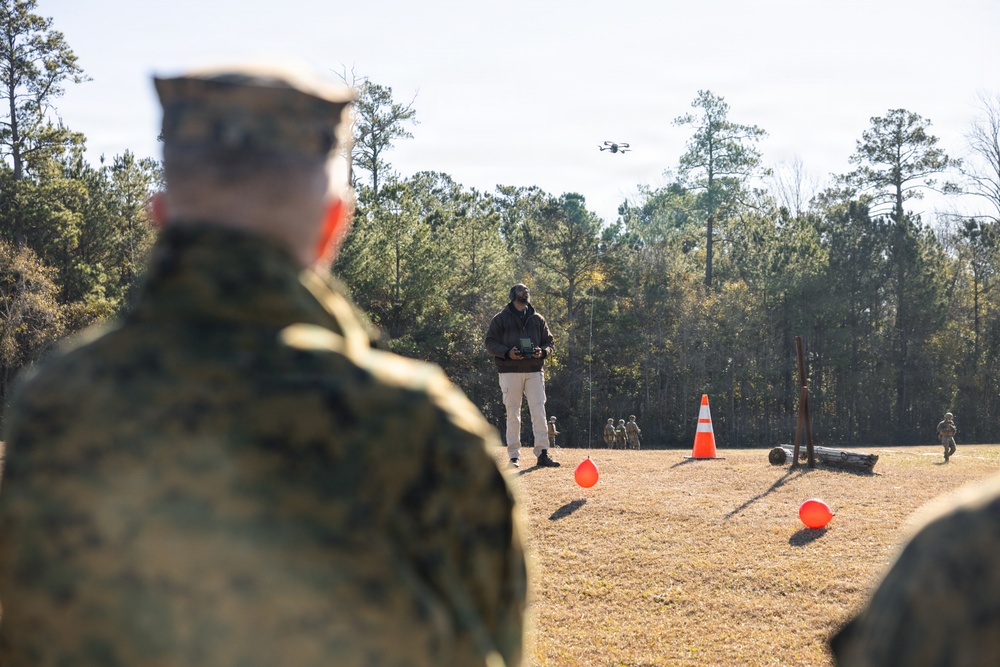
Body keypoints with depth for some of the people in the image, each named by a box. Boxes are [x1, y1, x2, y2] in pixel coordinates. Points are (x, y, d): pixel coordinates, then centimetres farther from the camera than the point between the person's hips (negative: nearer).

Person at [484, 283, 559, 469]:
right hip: (510, 371, -3)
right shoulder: (501, 318, 7)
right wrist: (507, 353, -15)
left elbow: (549, 342, 18)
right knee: (513, 414, -1)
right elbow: (490, 342, 2)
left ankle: (542, 454, -5)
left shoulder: (538, 319, 17)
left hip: (534, 371, 3)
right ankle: (514, 456, 3)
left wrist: (543, 352, -5)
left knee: (539, 412, -5)